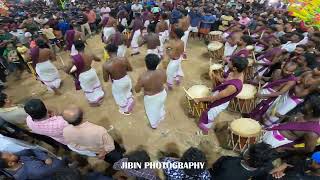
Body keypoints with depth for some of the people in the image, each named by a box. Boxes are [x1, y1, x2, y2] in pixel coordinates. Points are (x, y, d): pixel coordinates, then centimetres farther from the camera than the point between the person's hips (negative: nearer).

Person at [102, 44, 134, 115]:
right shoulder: (124, 59, -22)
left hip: (117, 83, -2)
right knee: (128, 93, 34)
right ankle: (130, 102, 62)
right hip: (126, 79, 2)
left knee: (121, 97, 27)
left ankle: (125, 110, 53)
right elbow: (130, 69, -4)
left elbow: (106, 80, -16)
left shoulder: (106, 65, -28)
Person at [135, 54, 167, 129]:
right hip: (162, 94, 3)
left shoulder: (143, 77, -33)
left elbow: (137, 90, -19)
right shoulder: (162, 72, -23)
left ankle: (154, 125, 55)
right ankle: (161, 117, 65)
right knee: (160, 106, 35)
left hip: (151, 98, -3)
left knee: (152, 111, 27)